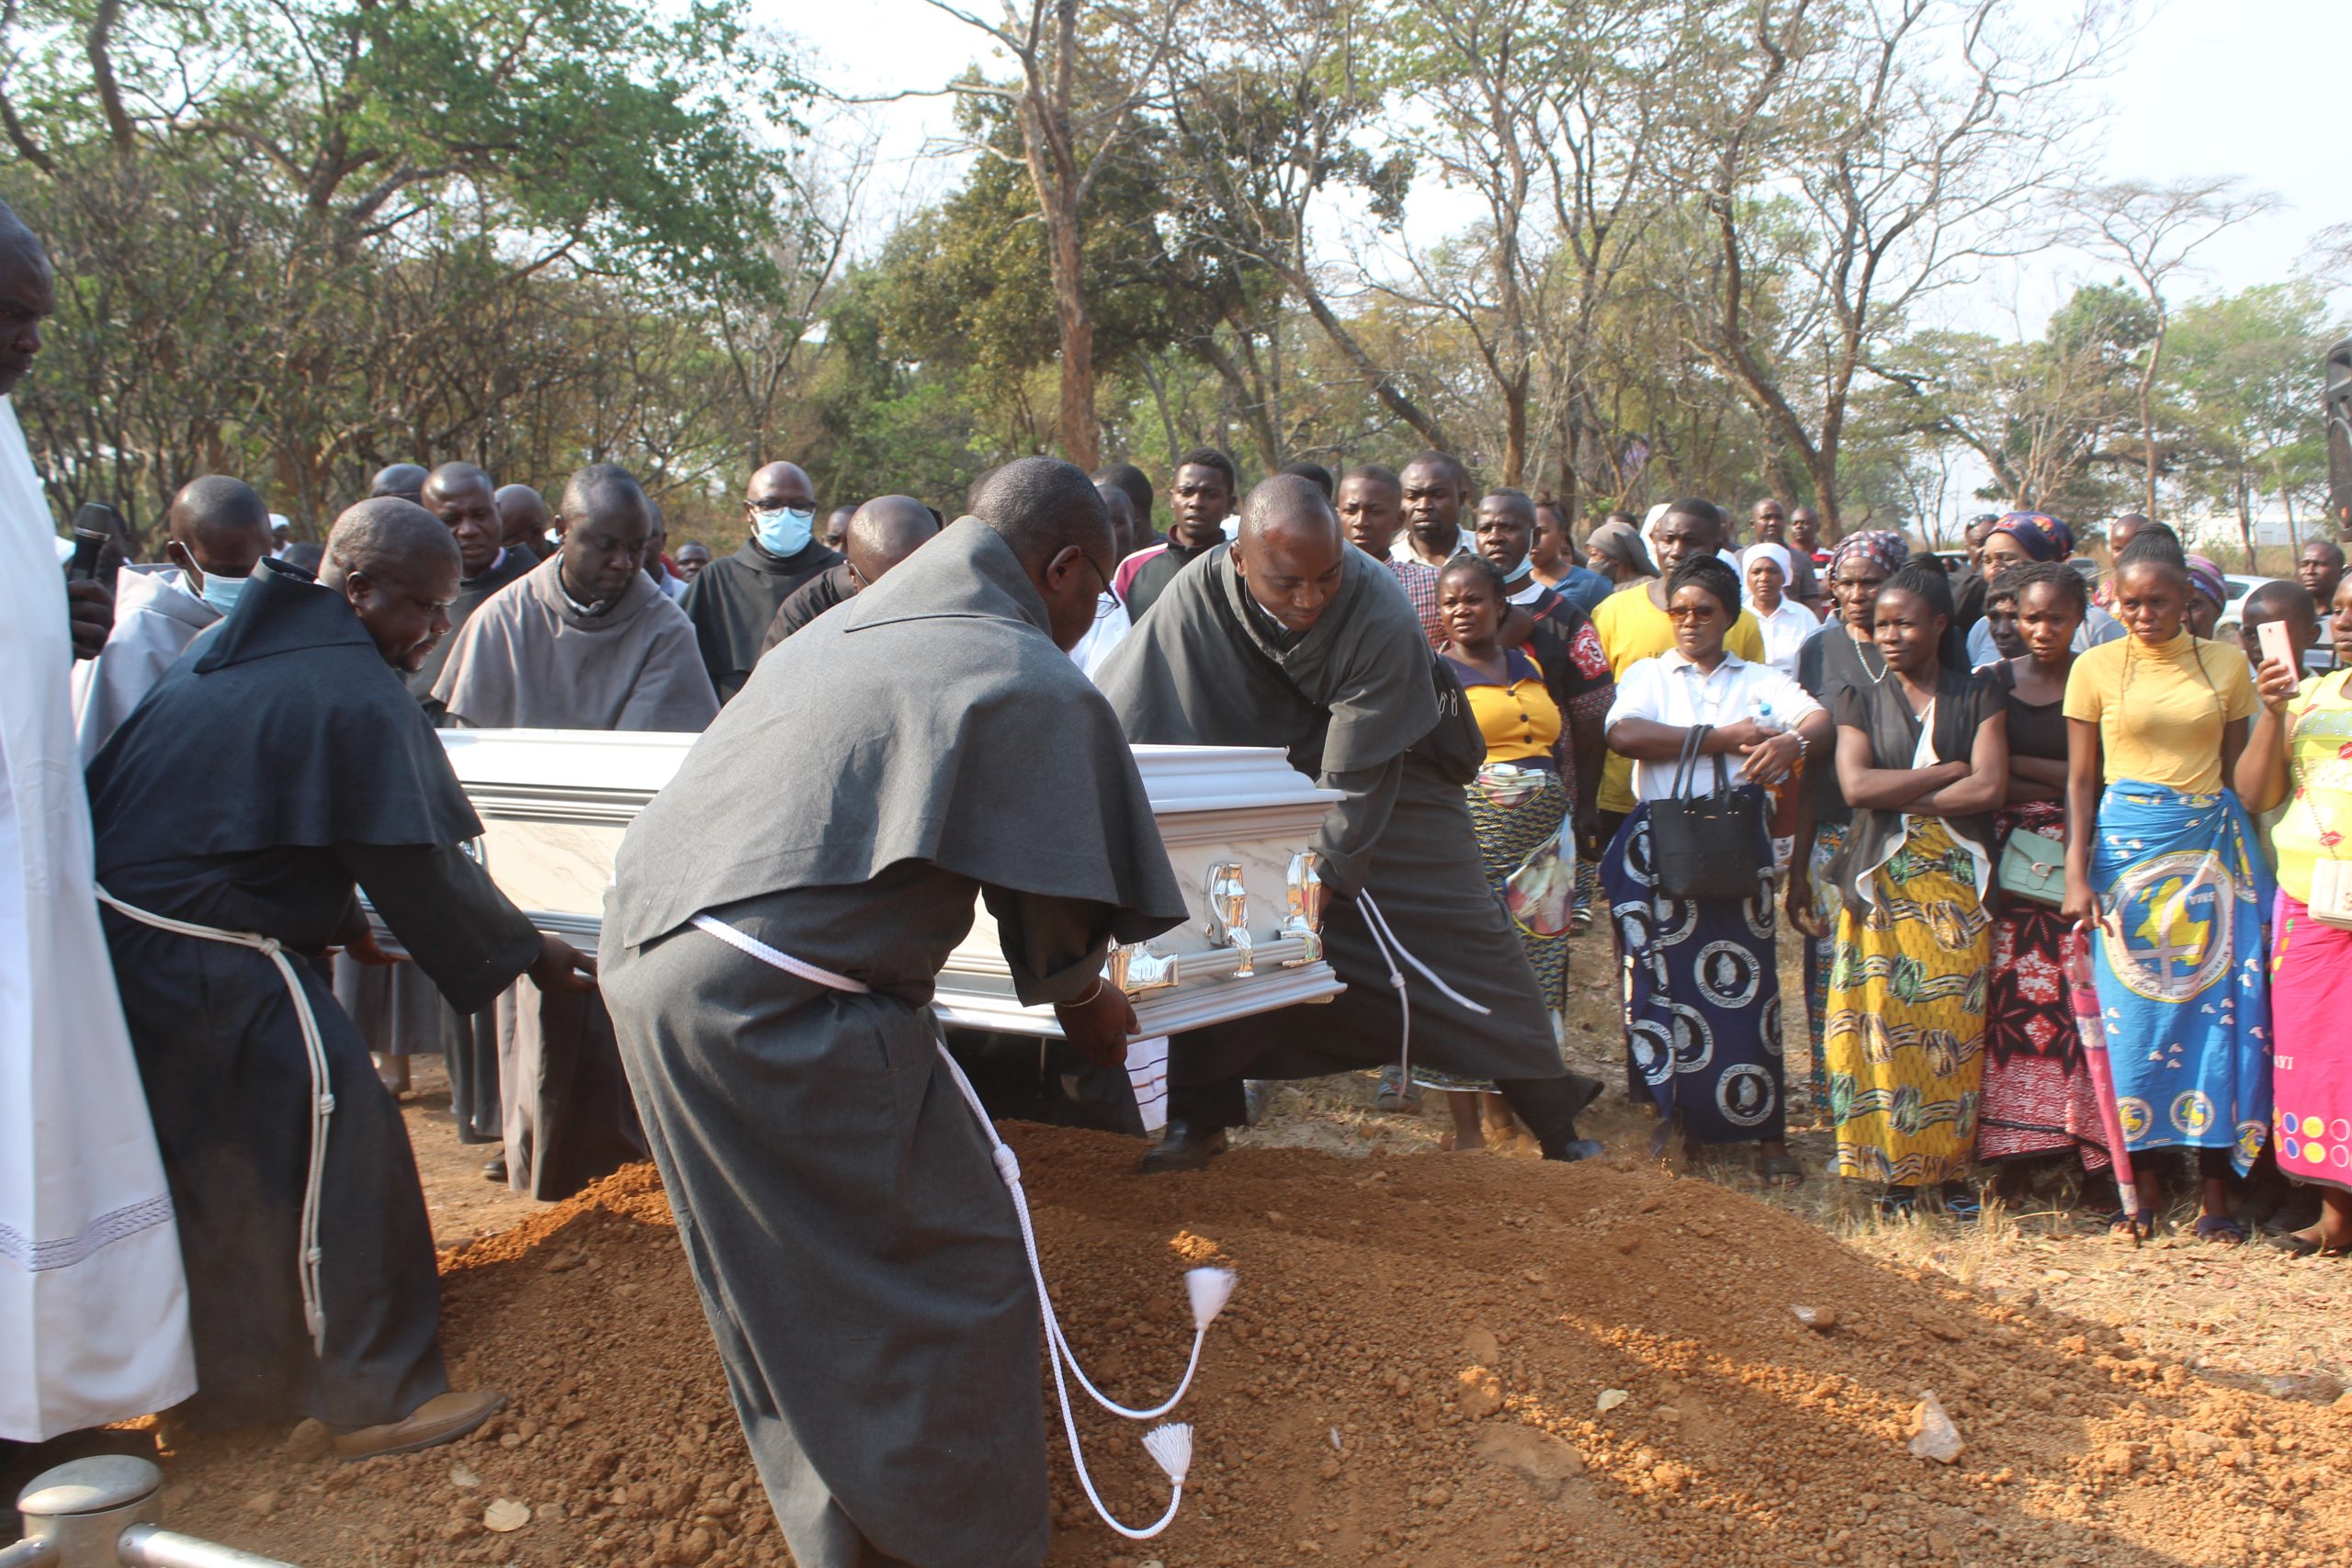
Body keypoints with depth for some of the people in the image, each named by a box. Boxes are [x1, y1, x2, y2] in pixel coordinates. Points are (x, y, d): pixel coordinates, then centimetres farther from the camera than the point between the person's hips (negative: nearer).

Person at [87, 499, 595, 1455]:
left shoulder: (233, 653, 16)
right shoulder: (355, 697, -15)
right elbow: (419, 868, -13)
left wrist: (333, 916, 25)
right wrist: (528, 954, -1)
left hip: (117, 929, 10)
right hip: (211, 969, -10)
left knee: (212, 1161, 20)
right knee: (334, 1146, -2)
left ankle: (224, 1376, 34)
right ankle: (376, 1400, 6)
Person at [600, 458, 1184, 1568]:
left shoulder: (848, 628, 20)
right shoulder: (1038, 685, -5)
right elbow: (1053, 906, -1)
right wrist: (1083, 1000, 23)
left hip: (647, 951, 10)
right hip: (779, 1008, -10)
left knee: (788, 1286, 22)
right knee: (956, 1274, 5)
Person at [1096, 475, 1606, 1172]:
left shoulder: (1382, 616, -32)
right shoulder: (1197, 595, -25)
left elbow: (1356, 776, -29)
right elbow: (1115, 719, -23)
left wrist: (1322, 879, -33)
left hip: (1393, 779, -2)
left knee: (1464, 934, 1)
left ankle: (1555, 1115, 17)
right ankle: (1198, 1119, 5)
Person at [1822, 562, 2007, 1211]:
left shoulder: (1977, 697, 7)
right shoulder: (1862, 702, 11)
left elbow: (1990, 788, -7)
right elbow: (1855, 785, -7)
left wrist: (1899, 796, -8)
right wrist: (1948, 772, -8)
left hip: (1957, 884, -1)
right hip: (1883, 884, 1)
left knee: (1952, 1025, -2)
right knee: (1886, 1023, -3)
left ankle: (1951, 1166, 8)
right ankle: (1896, 1169, 5)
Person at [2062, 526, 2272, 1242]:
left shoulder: (2226, 665, 6)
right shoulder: (2096, 667, 1)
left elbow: (2240, 776, 11)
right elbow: (2080, 780, 0)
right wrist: (2077, 875, -6)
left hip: (2213, 847, 2)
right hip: (2126, 849, -1)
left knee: (2219, 1012, 1)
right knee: (2133, 1013, 0)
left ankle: (2217, 1199, 10)